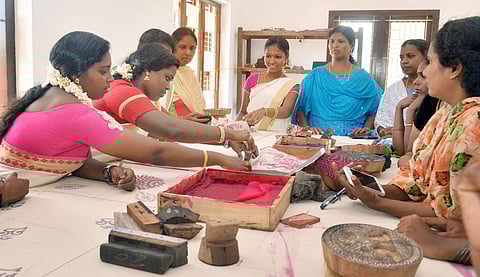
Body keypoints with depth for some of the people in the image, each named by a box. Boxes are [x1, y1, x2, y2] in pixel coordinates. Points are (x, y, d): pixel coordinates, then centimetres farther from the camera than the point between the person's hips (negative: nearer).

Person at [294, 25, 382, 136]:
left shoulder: (363, 78, 13)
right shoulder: (315, 76, 12)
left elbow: (375, 110, 12)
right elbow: (300, 108, 8)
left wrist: (366, 128, -5)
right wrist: (307, 128, -7)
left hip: (352, 137, 1)